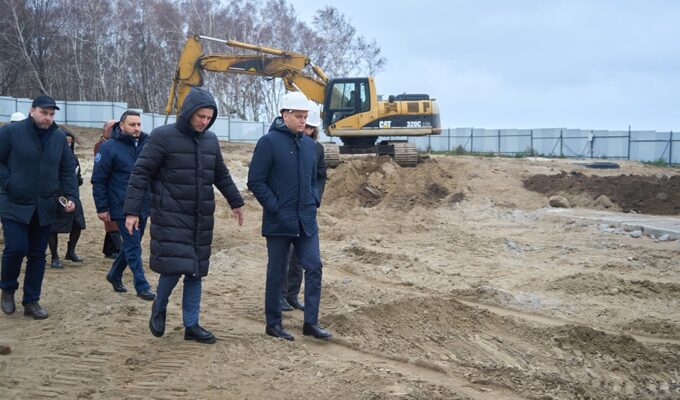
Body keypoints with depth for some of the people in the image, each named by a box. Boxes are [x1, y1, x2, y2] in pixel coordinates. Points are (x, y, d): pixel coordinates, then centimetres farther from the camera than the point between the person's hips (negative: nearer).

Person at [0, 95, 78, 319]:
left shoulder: (59, 137, 5)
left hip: (45, 207, 4)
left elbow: (68, 170, 8)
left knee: (38, 255, 7)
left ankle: (31, 301, 18)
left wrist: (71, 195, -3)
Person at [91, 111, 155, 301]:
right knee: (133, 247, -4)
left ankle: (115, 275, 37)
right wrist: (102, 208, -8)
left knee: (132, 245, 17)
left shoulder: (148, 144, 3)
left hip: (143, 207, 5)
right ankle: (142, 286, 2)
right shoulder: (109, 147, -9)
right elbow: (98, 180, -6)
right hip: (123, 207, -5)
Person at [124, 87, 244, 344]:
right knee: (174, 266, -13)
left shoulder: (211, 140, 8)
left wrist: (235, 202, 26)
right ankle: (159, 308, 16)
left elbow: (221, 175, 22)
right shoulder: (163, 136, -9)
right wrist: (132, 211, -14)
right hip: (171, 216, -5)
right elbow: (140, 173, -9)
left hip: (201, 218, 6)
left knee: (196, 270, 8)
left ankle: (191, 325, 17)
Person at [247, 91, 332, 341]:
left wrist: (314, 201, 7)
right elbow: (255, 181, -10)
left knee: (314, 267, 0)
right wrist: (275, 207, -13)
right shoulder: (269, 142, -8)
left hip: (306, 220, 5)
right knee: (276, 273, 5)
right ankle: (273, 323, 17)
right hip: (278, 221, -5)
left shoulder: (309, 144, 10)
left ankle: (311, 322, 8)